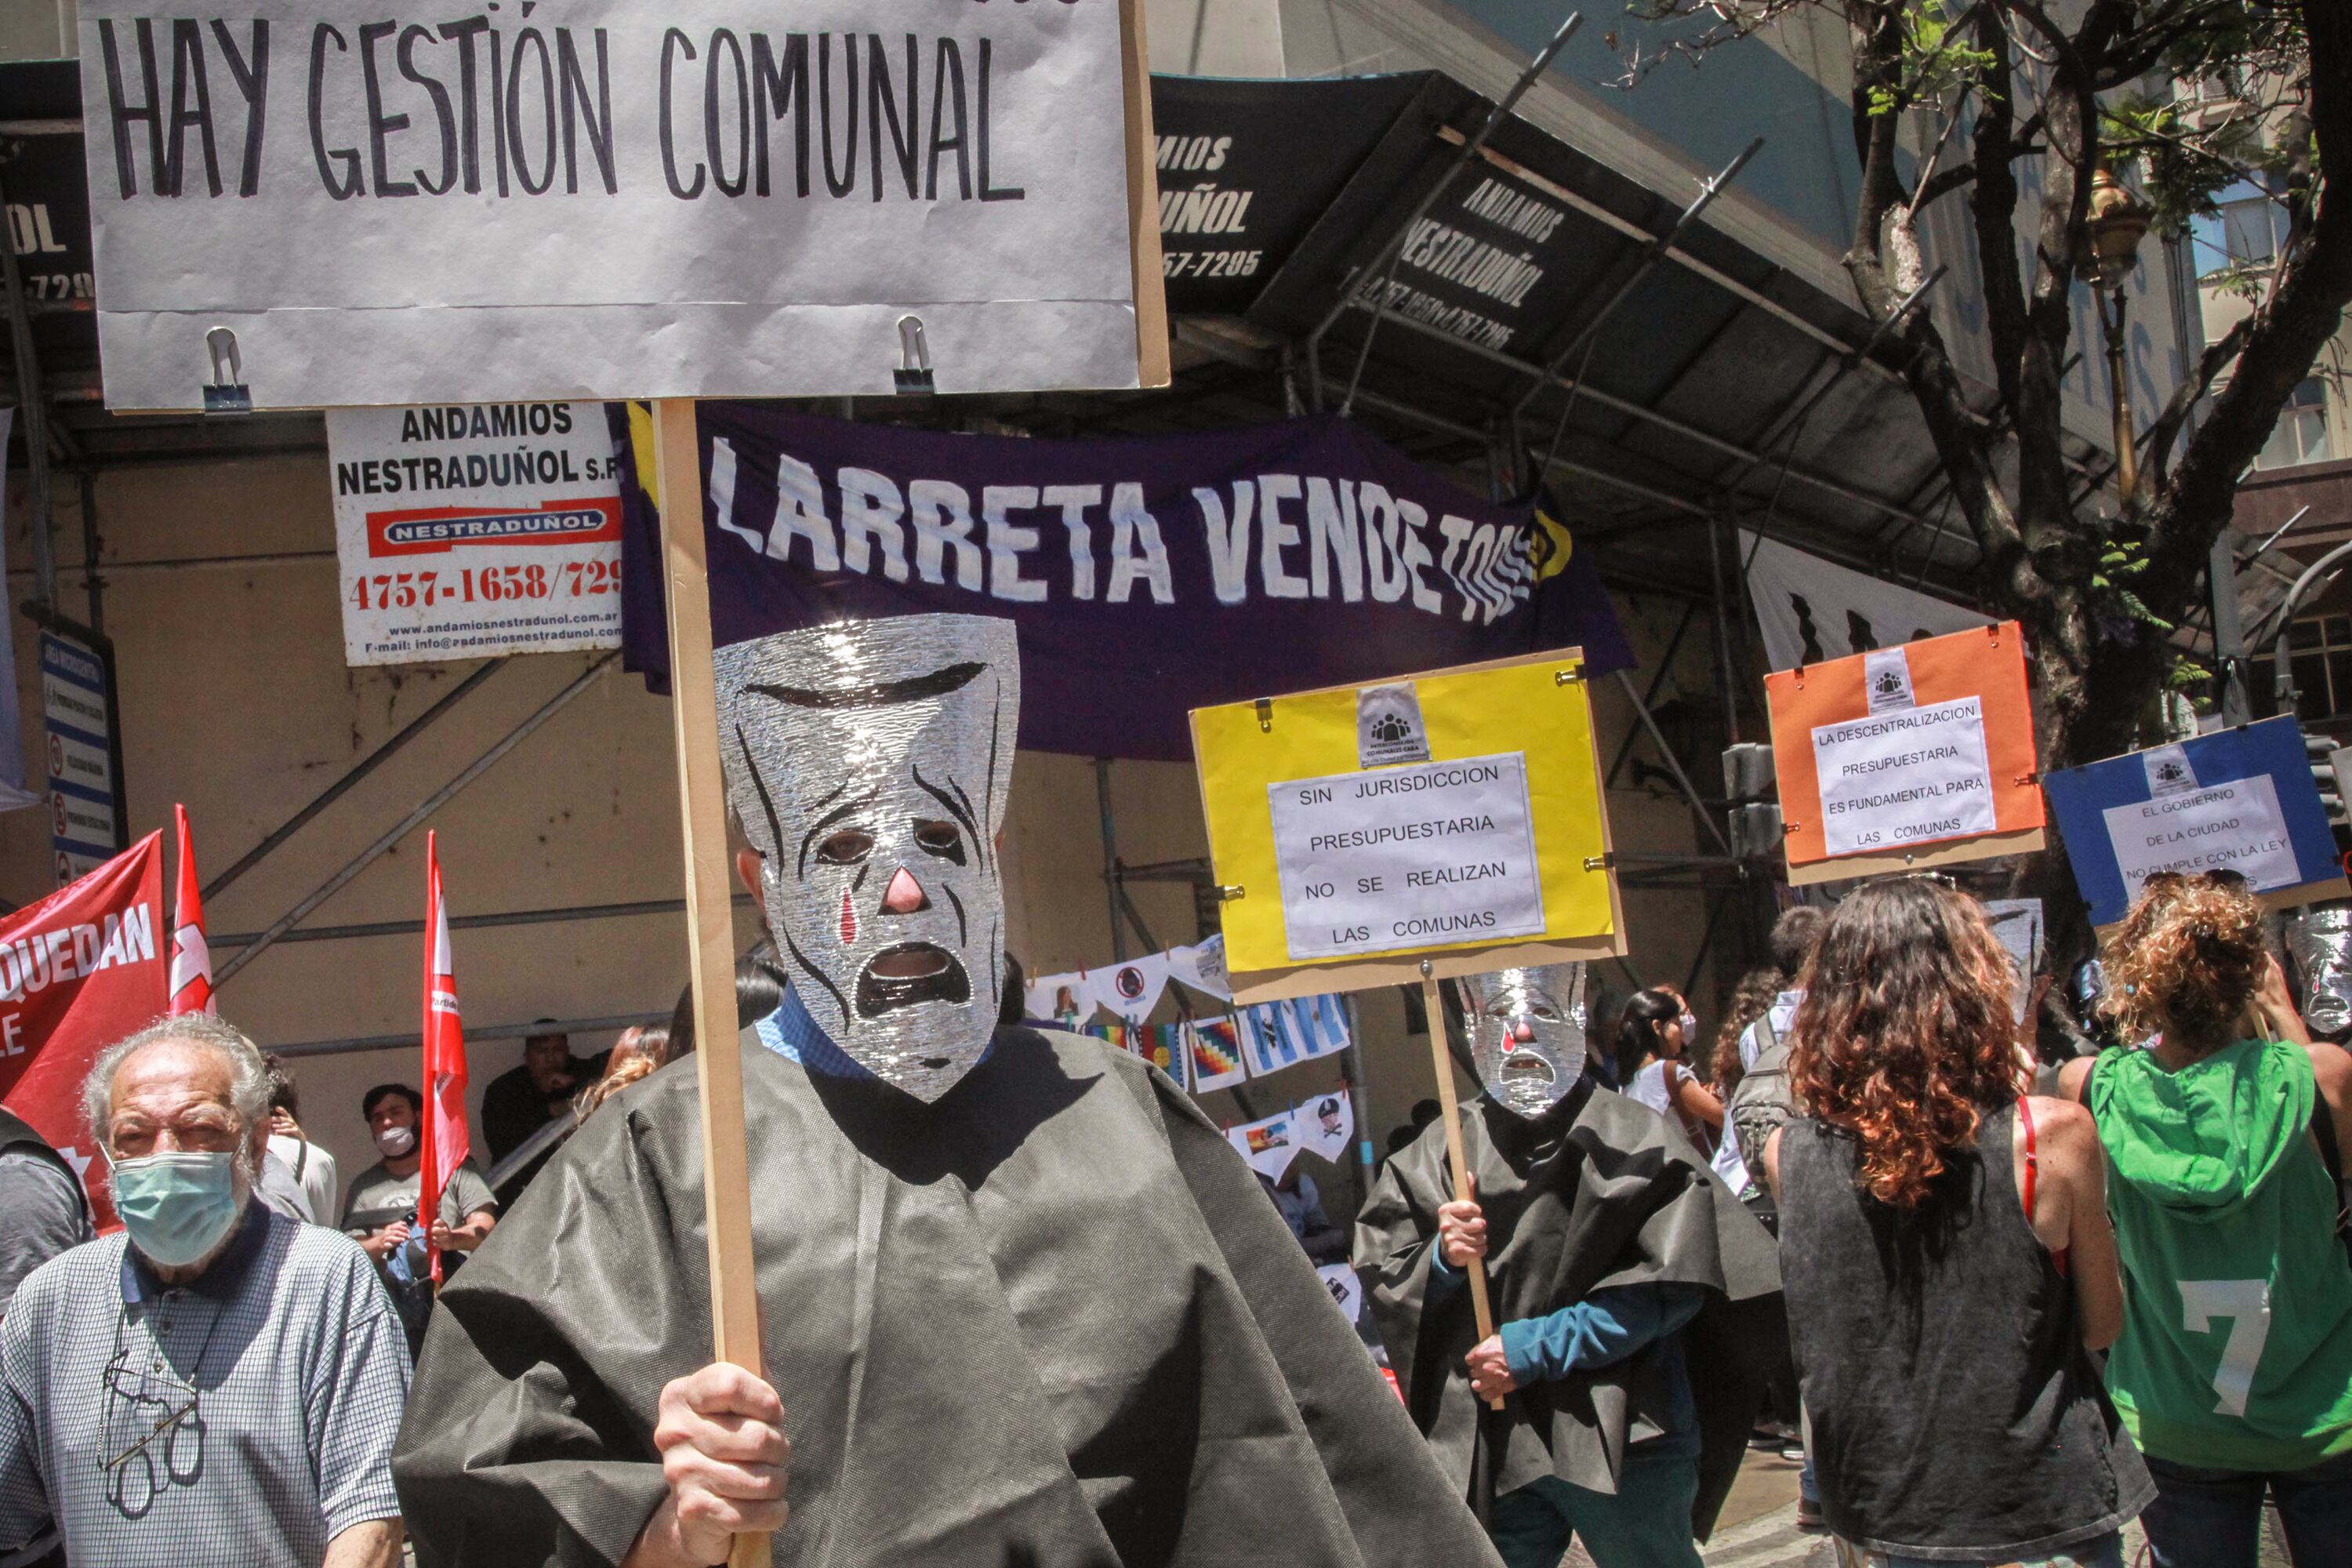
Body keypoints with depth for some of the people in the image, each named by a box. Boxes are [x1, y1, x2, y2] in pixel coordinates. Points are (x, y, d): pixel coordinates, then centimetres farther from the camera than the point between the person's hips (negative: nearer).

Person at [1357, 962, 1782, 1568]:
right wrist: (1441, 1260, -13)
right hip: (1488, 1448, 3)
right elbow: (1380, 1281, 9)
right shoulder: (1439, 1154, 7)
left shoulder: (1631, 1140, -4)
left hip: (1619, 1441, -3)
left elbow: (1669, 1286, -10)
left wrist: (1534, 1348, -13)